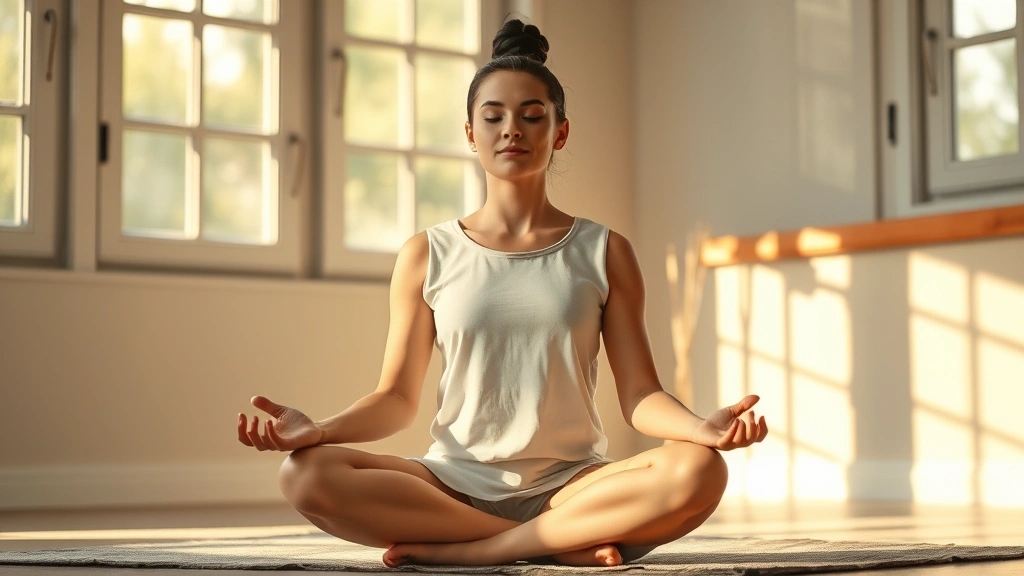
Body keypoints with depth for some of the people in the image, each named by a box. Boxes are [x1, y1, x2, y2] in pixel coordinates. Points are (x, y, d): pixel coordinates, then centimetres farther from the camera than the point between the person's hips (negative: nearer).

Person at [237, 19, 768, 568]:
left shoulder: (604, 253, 9)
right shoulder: (427, 256, 9)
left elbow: (639, 395, 3)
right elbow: (397, 398, 6)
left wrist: (701, 427, -19)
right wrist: (318, 428, -14)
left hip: (571, 484, 0)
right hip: (456, 482, 1)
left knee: (698, 472, -31)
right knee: (306, 473, -29)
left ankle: (468, 550, -23)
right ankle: (566, 546, -24)